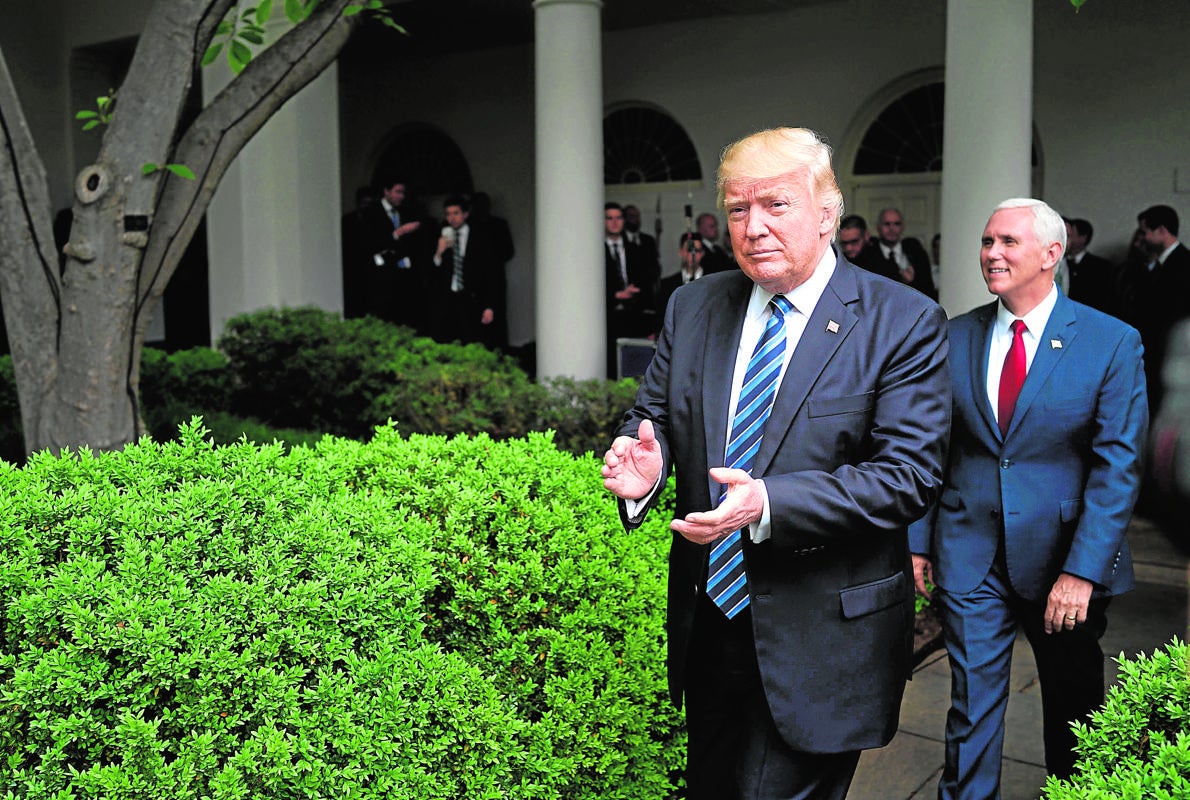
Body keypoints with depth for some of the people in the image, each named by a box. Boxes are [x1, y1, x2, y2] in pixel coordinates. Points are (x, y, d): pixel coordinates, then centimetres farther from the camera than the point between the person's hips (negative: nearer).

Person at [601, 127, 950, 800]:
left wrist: (768, 504, -30)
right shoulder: (693, 307, 4)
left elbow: (909, 476, -18)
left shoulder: (905, 323, -12)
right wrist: (645, 456, -17)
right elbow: (655, 416, 9)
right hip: (707, 618, 5)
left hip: (820, 639, -5)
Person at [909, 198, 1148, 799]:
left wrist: (1083, 570, -17)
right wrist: (918, 539, 1)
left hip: (1063, 553, -1)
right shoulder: (956, 337, 2)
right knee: (972, 700, 3)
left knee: (1072, 704, 17)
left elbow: (1118, 466, -11)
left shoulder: (1113, 343, -7)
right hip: (970, 553, 1)